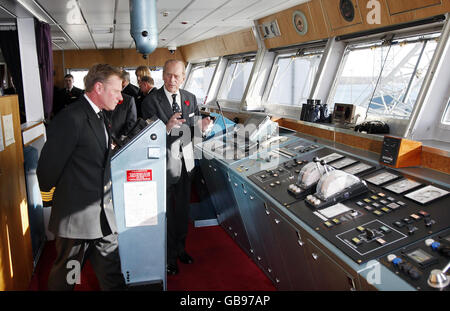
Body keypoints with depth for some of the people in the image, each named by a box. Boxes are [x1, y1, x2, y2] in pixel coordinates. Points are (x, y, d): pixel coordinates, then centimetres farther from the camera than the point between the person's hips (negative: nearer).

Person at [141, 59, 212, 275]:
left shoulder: (190, 98, 4)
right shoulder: (151, 101, -13)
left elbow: (192, 129, 7)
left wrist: (201, 126, -14)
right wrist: (167, 128, -35)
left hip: (185, 162, 5)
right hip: (164, 163, -5)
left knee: (183, 209, 19)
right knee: (166, 212, 9)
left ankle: (180, 248, 41)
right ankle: (169, 256, 29)